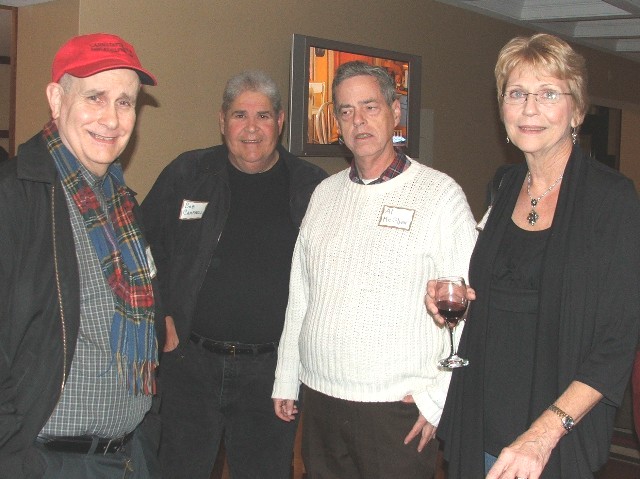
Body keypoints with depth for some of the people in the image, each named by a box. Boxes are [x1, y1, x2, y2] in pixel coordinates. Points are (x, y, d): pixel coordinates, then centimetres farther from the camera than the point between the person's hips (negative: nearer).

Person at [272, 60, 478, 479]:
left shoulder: (440, 194, -6)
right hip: (319, 401, 5)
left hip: (398, 410, -4)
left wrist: (438, 398, -10)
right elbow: (299, 296, 13)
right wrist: (285, 380, 13)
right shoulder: (325, 193, 10)